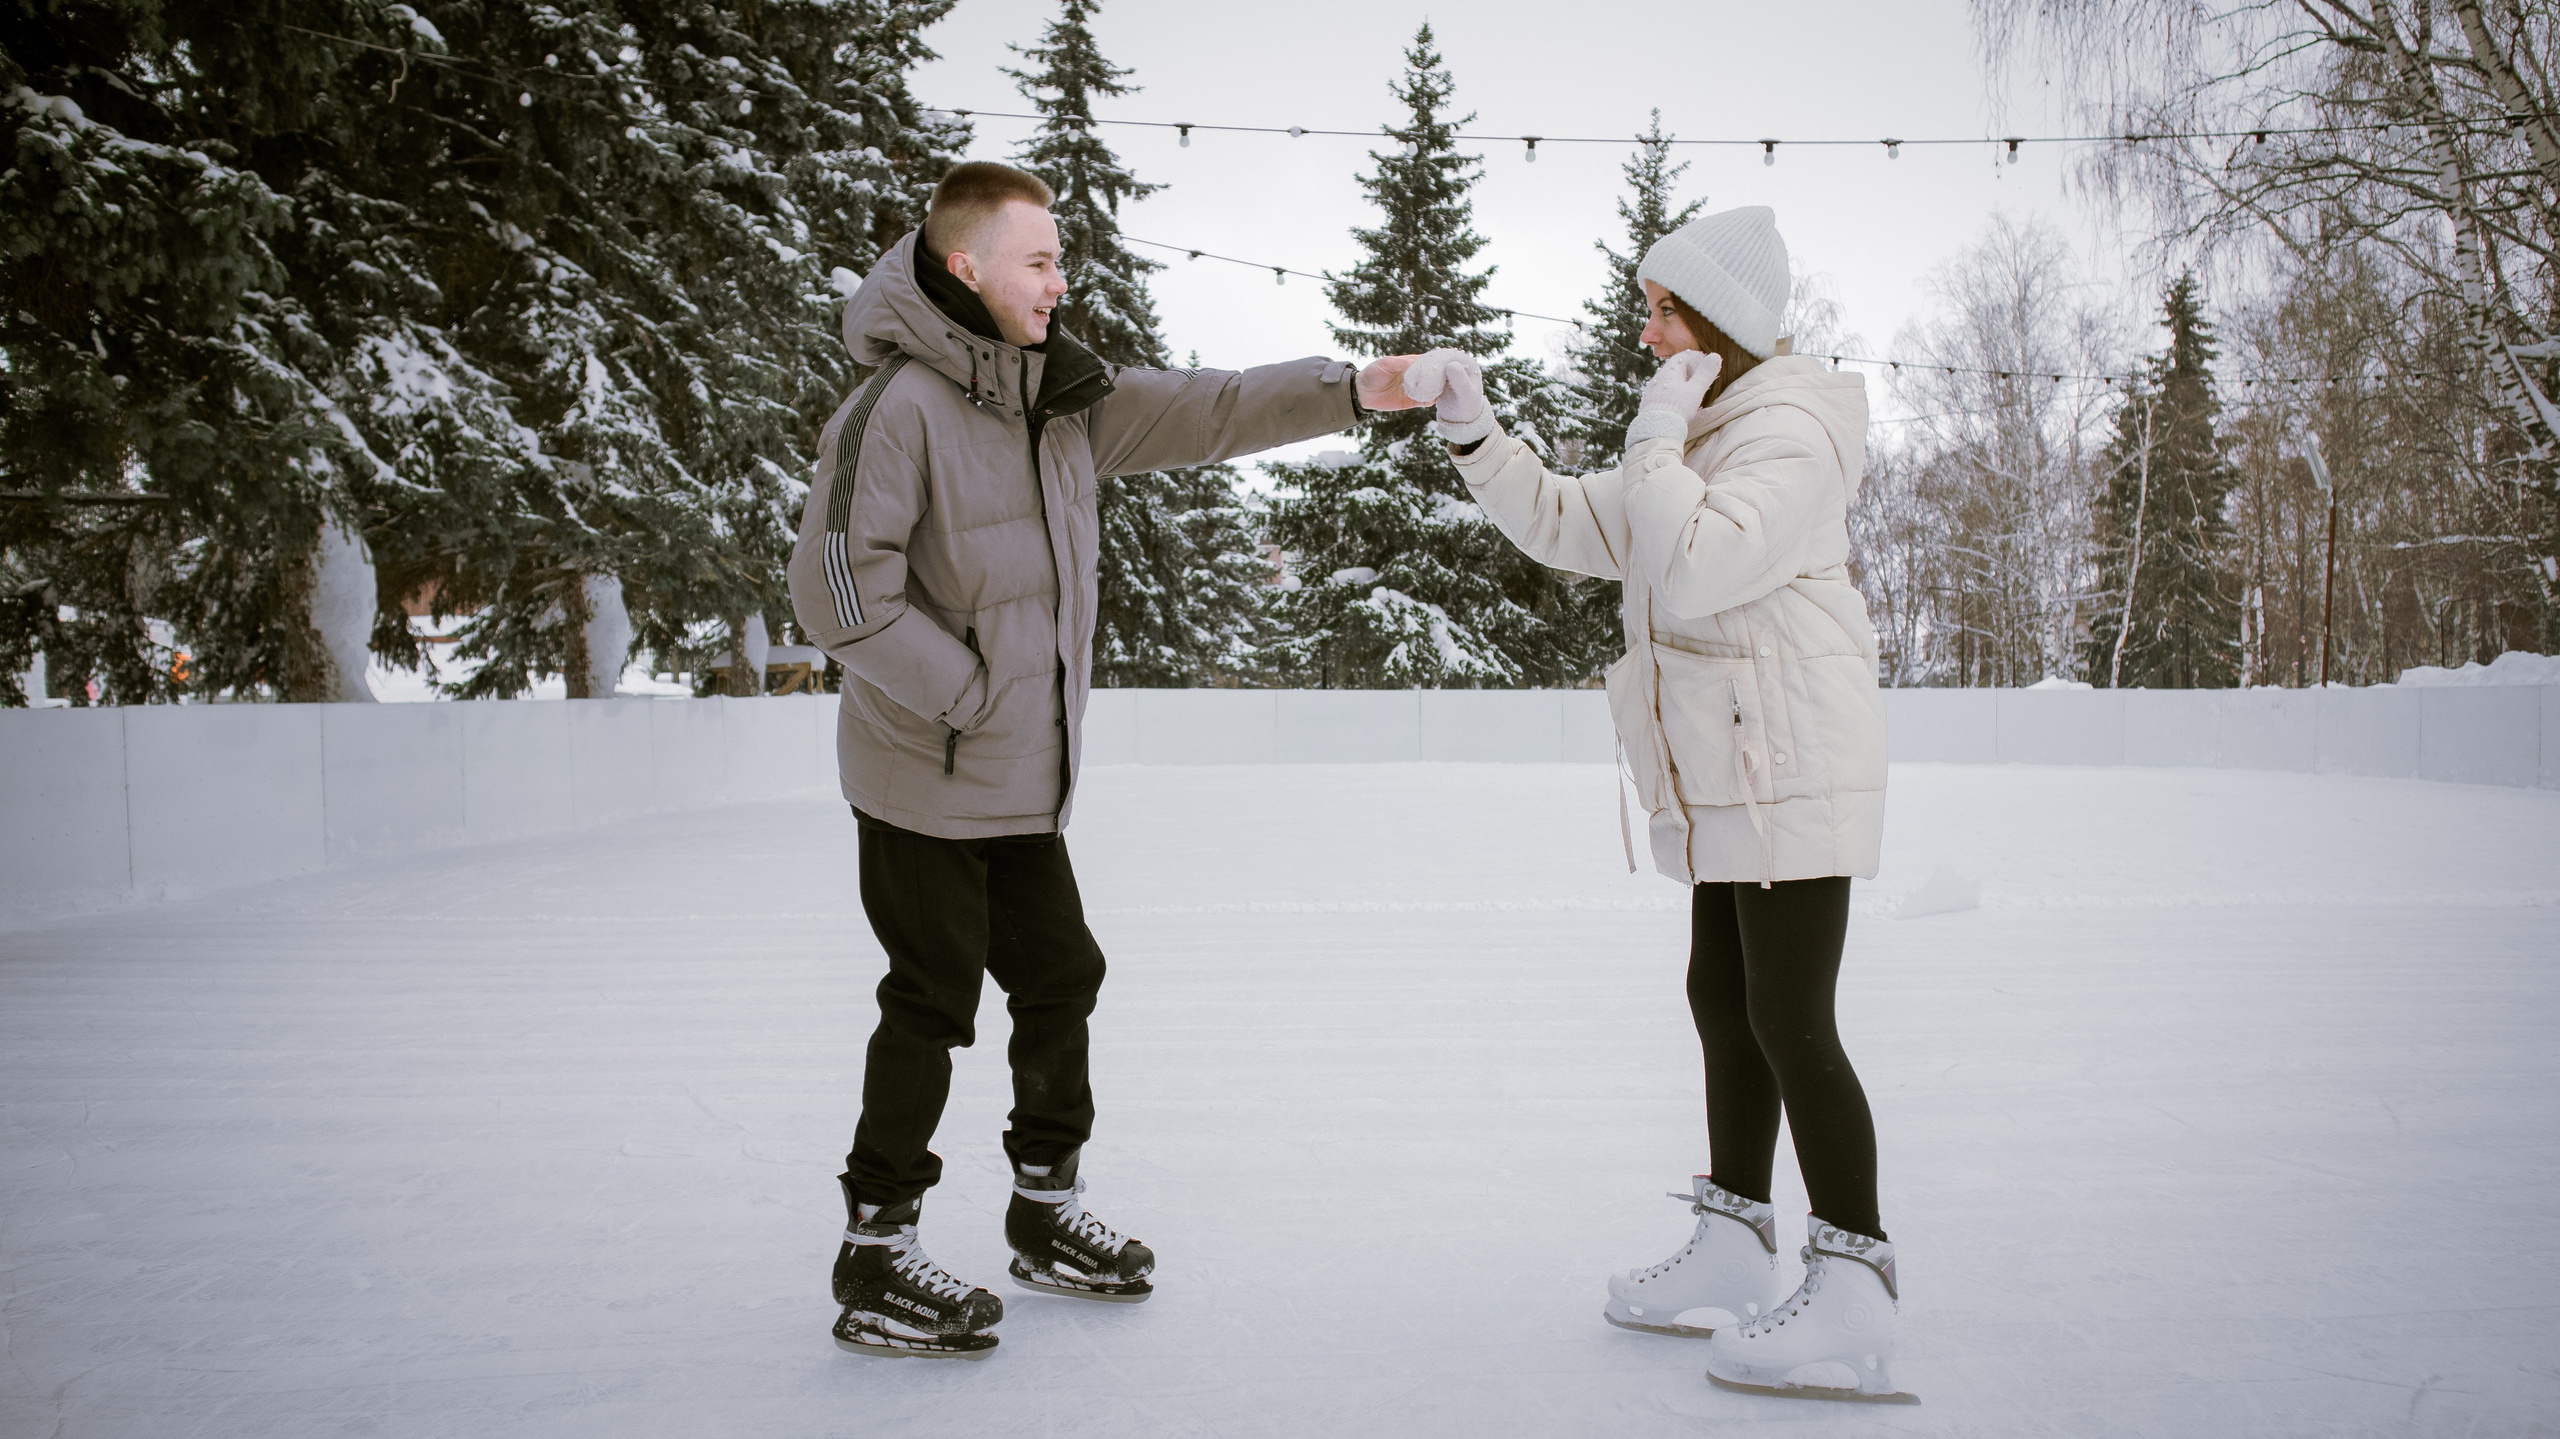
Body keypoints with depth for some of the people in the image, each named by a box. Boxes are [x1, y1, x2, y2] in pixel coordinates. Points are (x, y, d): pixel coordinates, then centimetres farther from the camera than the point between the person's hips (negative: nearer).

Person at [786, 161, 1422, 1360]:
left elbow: (1202, 413, 5)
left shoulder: (1064, 398, 7)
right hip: (927, 779, -8)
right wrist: (968, 695, -18)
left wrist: (1359, 390, -5)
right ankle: (875, 1260, 14)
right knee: (932, 1006, -1)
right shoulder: (899, 406, -17)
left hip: (1026, 781, 8)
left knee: (1060, 979, 14)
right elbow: (835, 587, -22)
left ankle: (1045, 1212, 32)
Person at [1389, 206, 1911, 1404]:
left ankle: (1852, 1303, -2)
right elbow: (1568, 527, 18)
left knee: (1789, 1024, -9)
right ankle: (1733, 1258, 25)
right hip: (1728, 779, 10)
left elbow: (1692, 569, -28)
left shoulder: (1790, 434, -14)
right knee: (1724, 1003, 14)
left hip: (1793, 776, -10)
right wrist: (1470, 431, 8)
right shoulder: (1701, 433, 18)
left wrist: (1655, 437, -17)